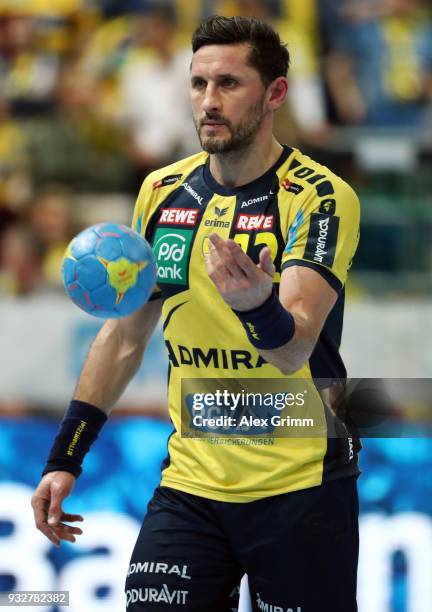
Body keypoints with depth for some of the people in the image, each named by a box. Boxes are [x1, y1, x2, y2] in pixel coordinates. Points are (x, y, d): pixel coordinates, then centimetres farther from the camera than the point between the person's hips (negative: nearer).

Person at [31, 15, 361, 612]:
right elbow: (124, 337, 15)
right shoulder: (161, 191, 6)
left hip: (300, 490, -4)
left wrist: (257, 305, -45)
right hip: (189, 485, 4)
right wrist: (65, 457, 10)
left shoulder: (321, 198, -11)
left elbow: (295, 349, -23)